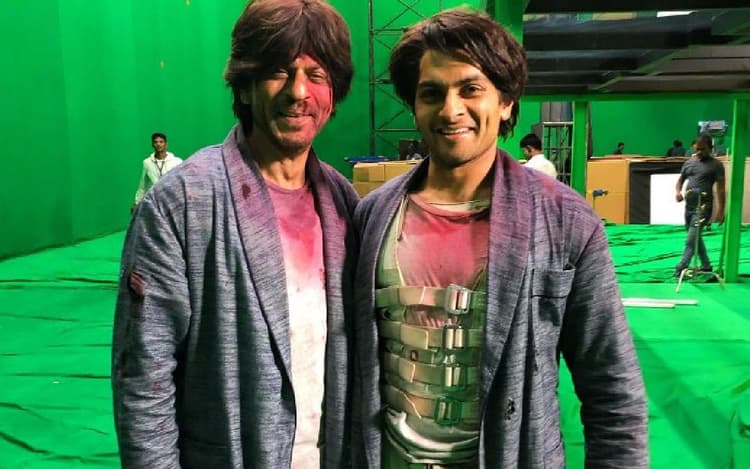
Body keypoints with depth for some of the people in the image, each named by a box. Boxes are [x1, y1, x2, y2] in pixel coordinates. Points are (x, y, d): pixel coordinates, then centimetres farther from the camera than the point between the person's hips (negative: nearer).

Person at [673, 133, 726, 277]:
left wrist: (721, 210, -9)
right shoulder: (689, 162, 11)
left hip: (703, 206, -6)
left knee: (691, 239, -13)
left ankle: (681, 268, -11)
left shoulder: (716, 165, -4)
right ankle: (706, 265, 30)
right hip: (689, 205, 6)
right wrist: (677, 191, -6)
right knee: (696, 237, 16)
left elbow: (721, 188, -5)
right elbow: (680, 180, 18)